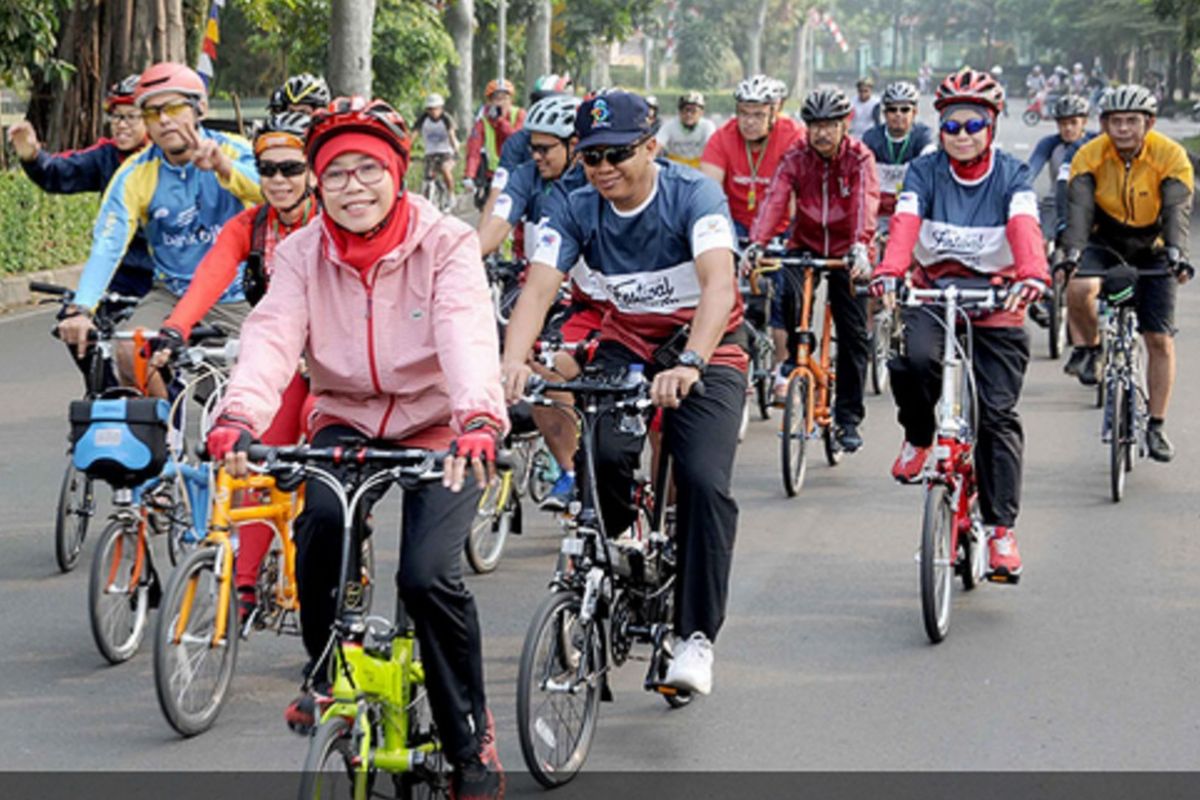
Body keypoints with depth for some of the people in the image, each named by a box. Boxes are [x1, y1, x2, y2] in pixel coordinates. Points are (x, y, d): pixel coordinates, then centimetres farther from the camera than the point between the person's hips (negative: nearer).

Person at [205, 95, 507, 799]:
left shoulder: (445, 244, -12)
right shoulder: (303, 254, -4)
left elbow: (468, 333, -30)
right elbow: (272, 334, -21)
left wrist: (479, 417, -50)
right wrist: (240, 416, -42)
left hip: (437, 426, -2)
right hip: (348, 419, 2)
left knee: (429, 574, -23)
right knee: (322, 515, -31)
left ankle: (471, 741, -1)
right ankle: (327, 674, -5)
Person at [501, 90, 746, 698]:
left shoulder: (694, 196, -21)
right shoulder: (579, 210, -9)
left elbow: (718, 283, -36)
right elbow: (539, 287, -22)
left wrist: (689, 363, -53)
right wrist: (513, 362, -42)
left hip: (706, 353, -3)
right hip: (626, 345, 3)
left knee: (704, 483, -21)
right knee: (604, 455, -25)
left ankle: (697, 635, -11)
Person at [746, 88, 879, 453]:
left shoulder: (859, 158, -16)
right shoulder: (796, 159, -11)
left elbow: (866, 202, -32)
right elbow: (774, 199, -25)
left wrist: (860, 246, -50)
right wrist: (756, 243, -42)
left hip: (846, 252, -1)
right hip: (805, 245, 1)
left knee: (853, 334, -5)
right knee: (790, 293, -30)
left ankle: (848, 417, 6)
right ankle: (794, 354, -1)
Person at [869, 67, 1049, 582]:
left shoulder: (1012, 176, -4)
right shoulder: (924, 172, -2)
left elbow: (1024, 229, -23)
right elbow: (905, 224, -19)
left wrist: (1033, 276, -44)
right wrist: (888, 273, -40)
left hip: (995, 305, 0)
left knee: (999, 414, -5)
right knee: (917, 359, -32)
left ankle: (1001, 528, 2)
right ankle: (918, 438, 0)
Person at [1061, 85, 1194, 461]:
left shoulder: (1171, 156, -21)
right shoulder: (1090, 156, -19)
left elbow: (1177, 210, -29)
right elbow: (1079, 208, -29)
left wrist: (1176, 254, -46)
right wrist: (1072, 254, -46)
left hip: (1151, 248, 0)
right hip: (1105, 242, 0)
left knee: (1159, 340, -4)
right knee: (1077, 289, -33)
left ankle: (1156, 427, 7)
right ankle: (1091, 346, -2)